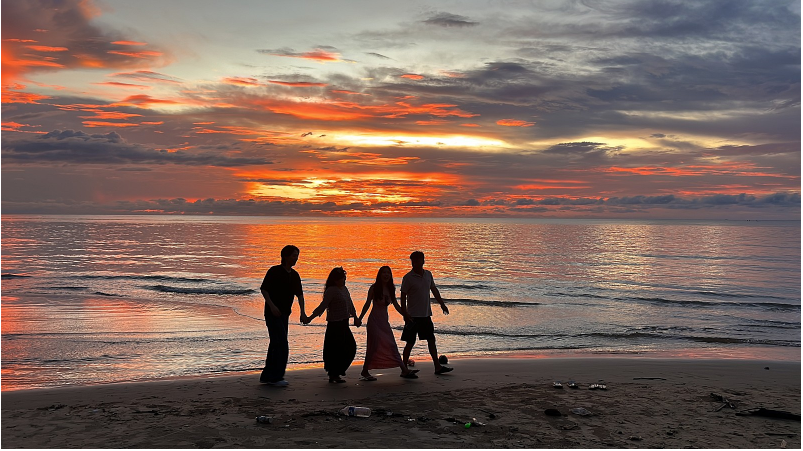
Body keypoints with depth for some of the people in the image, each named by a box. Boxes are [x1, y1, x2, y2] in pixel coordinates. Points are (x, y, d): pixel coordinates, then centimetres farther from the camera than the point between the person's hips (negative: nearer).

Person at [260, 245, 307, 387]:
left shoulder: (294, 275, 11)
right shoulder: (274, 271, -9)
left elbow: (299, 294, 11)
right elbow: (263, 289, -11)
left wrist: (302, 312, -1)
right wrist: (272, 305, -23)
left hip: (284, 314, 7)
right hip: (273, 313, -7)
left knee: (276, 345, 10)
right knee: (282, 346, -13)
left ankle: (267, 376, 17)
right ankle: (276, 377, -7)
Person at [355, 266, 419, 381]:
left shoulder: (391, 289, 9)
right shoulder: (374, 288, -6)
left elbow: (396, 305, 15)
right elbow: (367, 304, -3)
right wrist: (359, 318, -5)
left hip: (384, 321, 5)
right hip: (374, 320, -5)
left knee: (392, 346, 4)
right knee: (374, 346, -6)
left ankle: (404, 370, 2)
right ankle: (365, 371, 5)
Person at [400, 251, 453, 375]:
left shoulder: (428, 274, 8)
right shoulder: (408, 278, -9)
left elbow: (434, 290, 19)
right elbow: (403, 296, -10)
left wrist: (442, 304, 18)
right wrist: (405, 314, -16)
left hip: (426, 314, 6)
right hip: (413, 315, -6)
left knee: (431, 340, 10)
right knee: (410, 342, -2)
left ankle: (437, 367, 17)